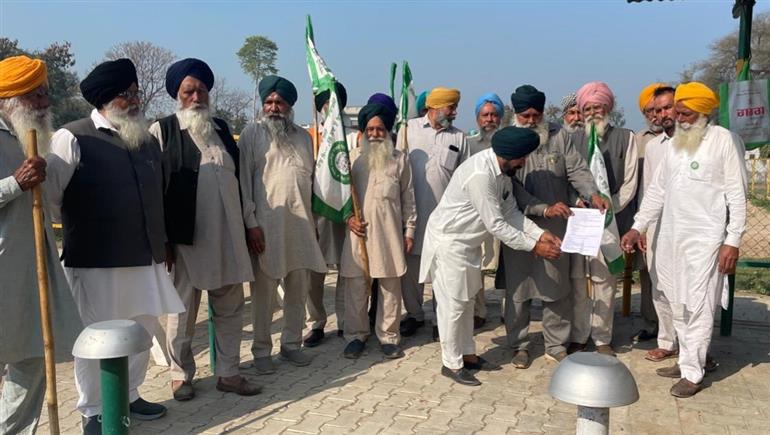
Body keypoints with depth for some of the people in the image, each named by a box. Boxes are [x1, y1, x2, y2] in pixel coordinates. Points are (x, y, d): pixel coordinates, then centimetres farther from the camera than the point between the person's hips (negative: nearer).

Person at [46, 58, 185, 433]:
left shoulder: (147, 139, 12)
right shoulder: (74, 138, -8)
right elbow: (48, 195, -5)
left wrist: (161, 244, 20)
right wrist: (59, 240, 1)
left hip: (145, 258, 6)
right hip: (96, 260, -6)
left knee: (143, 329, 16)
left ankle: (129, 396, 35)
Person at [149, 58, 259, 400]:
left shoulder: (221, 129, 14)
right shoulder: (162, 130, -1)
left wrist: (243, 227, 13)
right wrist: (162, 239, -10)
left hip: (227, 234, 5)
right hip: (185, 236, -5)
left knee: (230, 306, 10)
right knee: (183, 309, 7)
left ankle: (228, 372, 22)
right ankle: (180, 374, 24)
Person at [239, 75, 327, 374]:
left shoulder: (303, 136, 14)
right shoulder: (252, 133, -1)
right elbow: (243, 180, -5)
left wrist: (314, 220, 13)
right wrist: (250, 223, -12)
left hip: (300, 223, 5)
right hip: (265, 225, -4)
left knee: (299, 288, 10)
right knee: (263, 290, 2)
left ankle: (292, 343, 25)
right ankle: (261, 351, 15)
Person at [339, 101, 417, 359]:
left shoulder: (399, 159, 7)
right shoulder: (352, 157, 7)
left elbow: (408, 198, 9)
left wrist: (409, 231, 6)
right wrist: (348, 217, -6)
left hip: (390, 233, 0)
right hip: (358, 231, 0)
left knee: (390, 287, 5)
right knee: (356, 287, 4)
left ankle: (389, 336, 18)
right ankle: (356, 335, 18)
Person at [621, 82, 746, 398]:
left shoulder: (724, 140, -6)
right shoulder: (675, 143, 12)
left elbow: (737, 194, -8)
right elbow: (657, 190, 14)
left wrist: (733, 241, -13)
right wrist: (637, 227, 9)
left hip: (704, 240, -6)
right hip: (670, 237, 6)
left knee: (698, 307, -1)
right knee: (678, 305, 11)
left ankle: (693, 374, 9)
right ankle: (686, 360, 24)